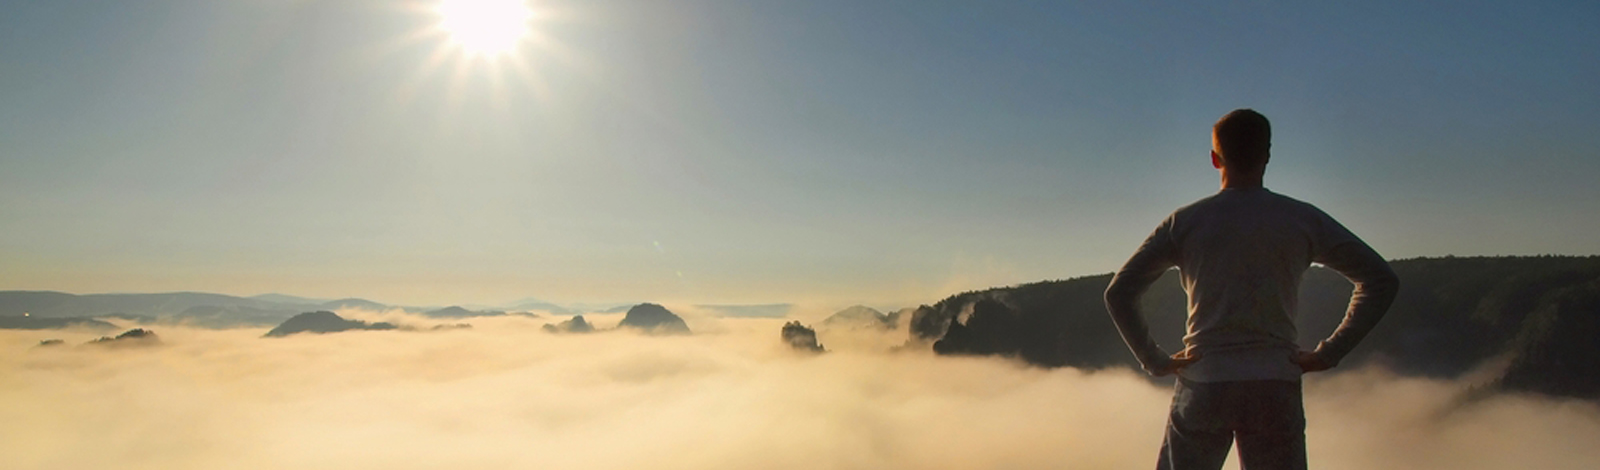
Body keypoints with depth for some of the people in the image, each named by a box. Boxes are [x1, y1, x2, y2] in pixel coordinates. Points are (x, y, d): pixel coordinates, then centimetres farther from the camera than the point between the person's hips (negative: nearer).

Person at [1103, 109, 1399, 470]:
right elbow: (1382, 281, 6)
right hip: (1275, 389, 1)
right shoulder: (1303, 220, 5)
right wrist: (1330, 353, 4)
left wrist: (1155, 361, 3)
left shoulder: (1184, 222, 3)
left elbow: (1118, 293, -1)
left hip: (1202, 386, 0)